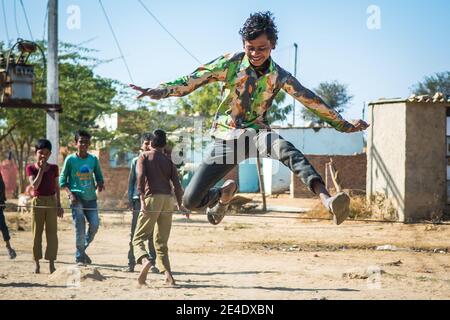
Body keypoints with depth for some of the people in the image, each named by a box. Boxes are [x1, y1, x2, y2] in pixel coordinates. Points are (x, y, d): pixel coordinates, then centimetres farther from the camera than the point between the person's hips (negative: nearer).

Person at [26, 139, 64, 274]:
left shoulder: (54, 168, 5)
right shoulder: (30, 168, -1)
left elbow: (56, 187, 9)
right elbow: (34, 185, -14)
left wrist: (59, 205, 6)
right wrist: (41, 169, -17)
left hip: (51, 202, 1)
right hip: (37, 202, -1)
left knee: (52, 233, -1)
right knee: (36, 233, 2)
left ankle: (51, 263, 3)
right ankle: (37, 263, 8)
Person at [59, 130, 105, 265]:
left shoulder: (93, 159, 7)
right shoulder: (70, 159, -2)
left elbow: (99, 176, 15)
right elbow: (62, 180, 1)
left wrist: (99, 184, -7)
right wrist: (70, 194, -13)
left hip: (91, 198, 4)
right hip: (77, 198, -4)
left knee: (94, 225, -4)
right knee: (80, 227, -7)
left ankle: (82, 249, 20)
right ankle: (79, 257, 4)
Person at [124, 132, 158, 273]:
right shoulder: (136, 161, 10)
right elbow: (131, 181, 11)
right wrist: (130, 199, 3)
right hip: (138, 200, 0)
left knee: (152, 234, 1)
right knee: (134, 233, -1)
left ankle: (152, 263, 5)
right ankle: (131, 263, 2)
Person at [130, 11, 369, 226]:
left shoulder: (279, 76, 1)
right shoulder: (230, 64, -5)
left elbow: (311, 101, 9)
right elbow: (191, 81, -8)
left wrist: (344, 125, 13)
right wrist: (157, 91, -23)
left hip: (255, 134, -1)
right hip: (225, 140, 1)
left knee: (286, 149, -38)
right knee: (191, 200, -6)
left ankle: (327, 199, -59)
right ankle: (225, 193, 31)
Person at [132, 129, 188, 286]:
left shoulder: (144, 156, 7)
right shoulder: (168, 160, 16)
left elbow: (140, 177, -8)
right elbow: (177, 183, 8)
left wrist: (142, 200, -14)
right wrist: (179, 205, 15)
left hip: (152, 198, -4)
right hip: (168, 199, 4)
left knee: (139, 237, -1)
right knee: (161, 240, 12)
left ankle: (144, 260, -30)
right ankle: (167, 274, 0)